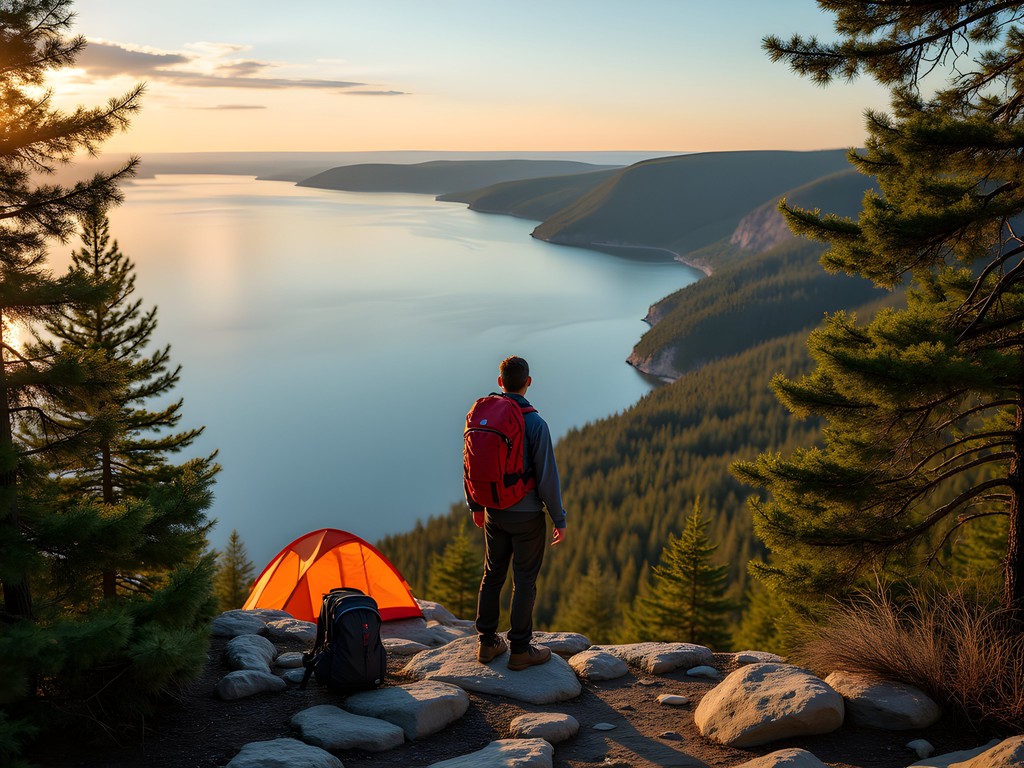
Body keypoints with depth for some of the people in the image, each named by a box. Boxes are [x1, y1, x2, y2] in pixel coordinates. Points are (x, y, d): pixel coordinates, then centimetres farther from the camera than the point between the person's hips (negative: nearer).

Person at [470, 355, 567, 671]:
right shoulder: (534, 423, -18)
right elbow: (547, 476, -16)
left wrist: (475, 505, 21)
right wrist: (559, 519, -6)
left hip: (493, 512, 5)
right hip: (527, 515, -5)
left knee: (492, 575, 16)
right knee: (524, 580, 5)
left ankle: (487, 643, 25)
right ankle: (520, 650, 13)